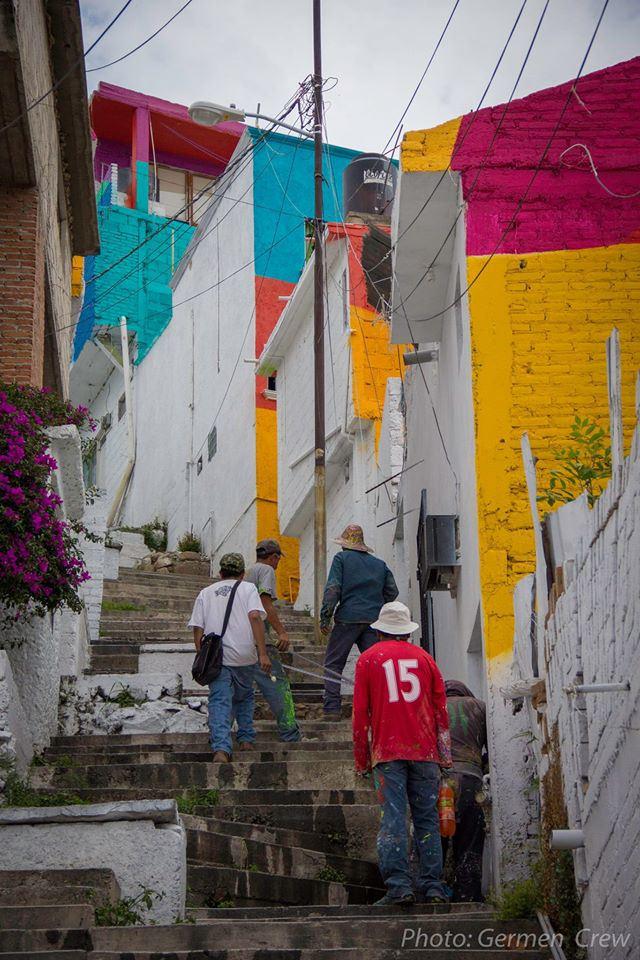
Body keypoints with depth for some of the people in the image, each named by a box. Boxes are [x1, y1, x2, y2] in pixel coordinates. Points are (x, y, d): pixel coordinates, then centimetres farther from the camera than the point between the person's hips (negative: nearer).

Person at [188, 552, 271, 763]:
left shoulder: (205, 593, 16)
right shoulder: (248, 589, 9)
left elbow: (197, 629, 8)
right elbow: (255, 617, -7)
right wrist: (263, 653, -11)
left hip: (215, 657, 0)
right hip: (244, 655, 0)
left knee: (219, 702, -5)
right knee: (244, 697, 23)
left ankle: (221, 749, -21)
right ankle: (246, 738, 24)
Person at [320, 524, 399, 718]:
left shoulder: (342, 558, 3)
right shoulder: (379, 564, 17)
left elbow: (333, 589, -7)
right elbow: (392, 591, 15)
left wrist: (325, 618, -6)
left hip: (348, 619, -4)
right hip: (374, 621, 4)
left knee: (333, 664, 3)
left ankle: (332, 708, -5)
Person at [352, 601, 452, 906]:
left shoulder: (368, 658, 7)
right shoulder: (423, 657, 12)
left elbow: (360, 713, 5)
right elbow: (441, 708, 11)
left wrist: (361, 761, 10)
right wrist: (444, 755, 17)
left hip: (387, 752, -2)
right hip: (424, 750, 2)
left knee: (393, 818, -4)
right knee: (427, 818, 5)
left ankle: (399, 885, -12)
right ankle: (432, 886, 3)